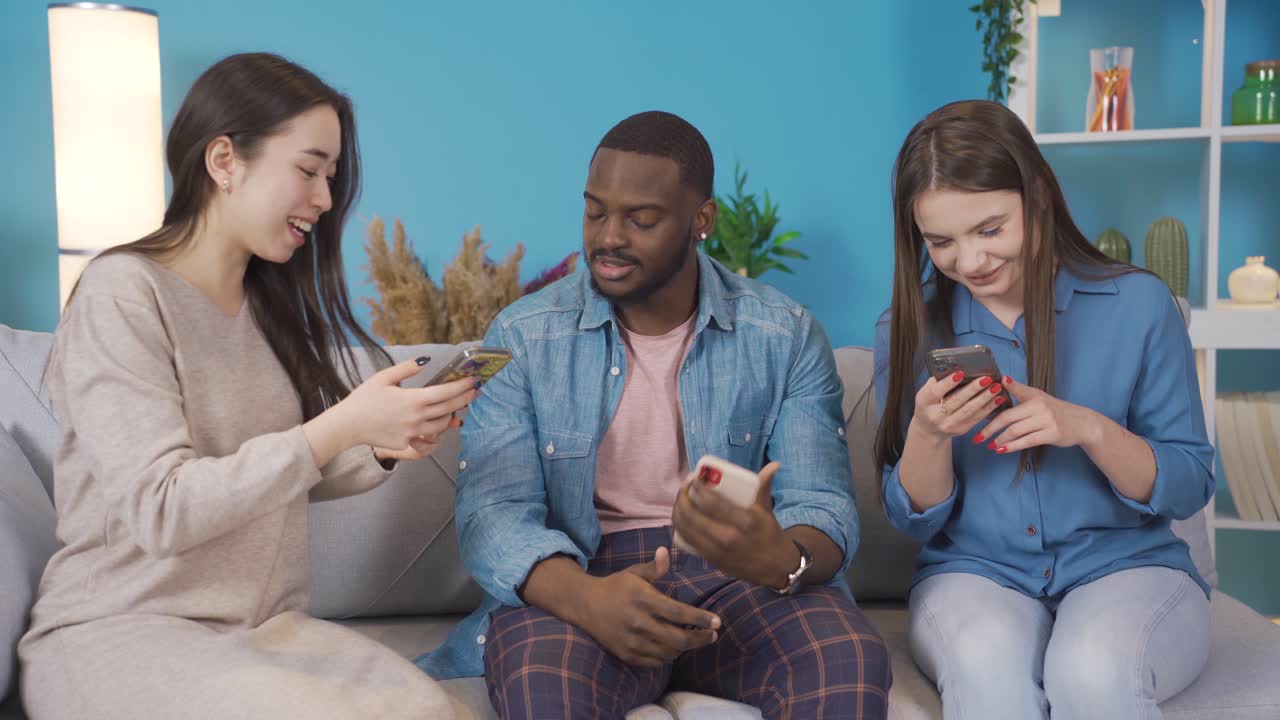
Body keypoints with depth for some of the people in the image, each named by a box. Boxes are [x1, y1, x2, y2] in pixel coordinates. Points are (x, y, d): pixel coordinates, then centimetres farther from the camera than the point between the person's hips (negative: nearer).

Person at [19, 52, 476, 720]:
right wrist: (340, 427, -23)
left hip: (267, 623, 5)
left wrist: (382, 447, -6)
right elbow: (159, 511, -18)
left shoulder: (271, 302, 11)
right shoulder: (123, 291, -10)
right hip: (119, 629, -4)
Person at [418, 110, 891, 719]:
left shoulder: (787, 338, 2)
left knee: (851, 660, -28)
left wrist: (781, 558, -29)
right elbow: (493, 512, -8)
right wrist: (585, 598, -30)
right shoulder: (522, 338, 1)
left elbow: (824, 510, -3)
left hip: (733, 578, 2)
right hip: (576, 580, -1)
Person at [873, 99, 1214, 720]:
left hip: (1128, 565, 0)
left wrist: (1089, 429, -20)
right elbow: (915, 520, 3)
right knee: (986, 666, -33)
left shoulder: (1139, 303, -3)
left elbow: (1189, 489, 0)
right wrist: (929, 434, -18)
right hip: (975, 573, 1)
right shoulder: (908, 328, 1)